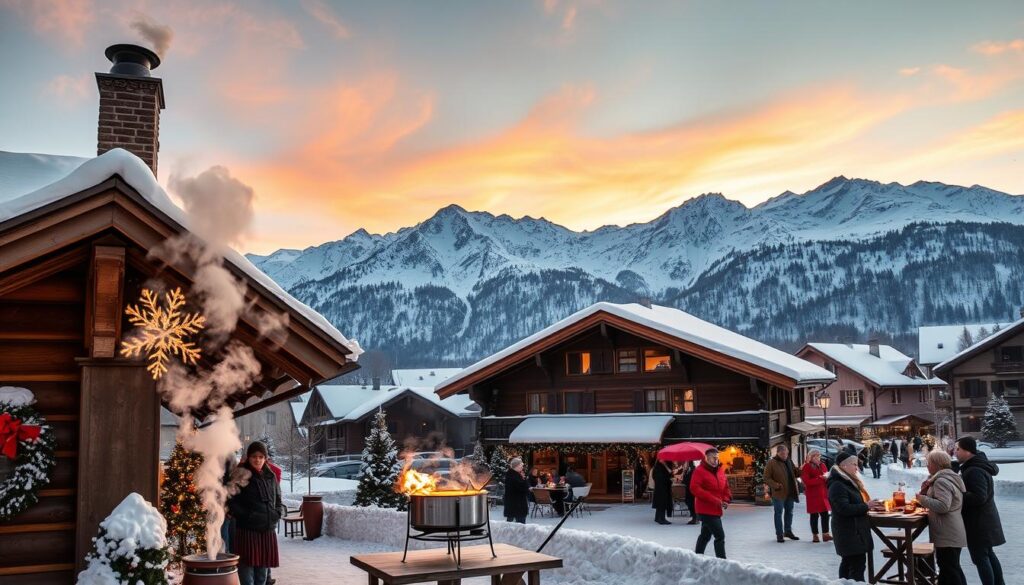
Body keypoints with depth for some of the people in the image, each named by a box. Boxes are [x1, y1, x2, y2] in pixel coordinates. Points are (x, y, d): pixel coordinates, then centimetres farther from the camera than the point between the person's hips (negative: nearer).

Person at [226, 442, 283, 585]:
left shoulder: (270, 477, 11)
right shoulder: (242, 476, -6)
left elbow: (278, 500, 20)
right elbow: (232, 501, -9)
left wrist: (278, 512, 2)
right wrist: (246, 515, -17)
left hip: (268, 531, 5)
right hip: (247, 531, -5)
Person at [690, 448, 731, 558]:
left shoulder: (720, 470, 11)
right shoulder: (700, 470, -12)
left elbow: (725, 487, 20)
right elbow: (695, 488, -21)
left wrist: (726, 499, 0)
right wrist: (714, 500, -23)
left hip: (716, 510, 8)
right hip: (706, 510, -8)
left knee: (705, 535, 18)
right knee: (720, 536, -12)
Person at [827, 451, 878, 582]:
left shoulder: (848, 481, 14)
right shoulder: (837, 486, -19)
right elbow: (844, 508, -26)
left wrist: (867, 504, 9)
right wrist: (866, 506, -19)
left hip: (852, 530, 10)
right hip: (849, 532, -10)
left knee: (849, 562, 15)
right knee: (858, 563, -12)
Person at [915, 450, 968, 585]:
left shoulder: (941, 481, -19)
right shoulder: (950, 477, 14)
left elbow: (943, 506, -29)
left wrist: (922, 499, -19)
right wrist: (926, 491, 8)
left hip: (947, 535, -11)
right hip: (952, 533, 11)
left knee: (949, 569, -3)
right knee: (953, 567, 19)